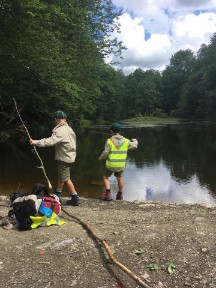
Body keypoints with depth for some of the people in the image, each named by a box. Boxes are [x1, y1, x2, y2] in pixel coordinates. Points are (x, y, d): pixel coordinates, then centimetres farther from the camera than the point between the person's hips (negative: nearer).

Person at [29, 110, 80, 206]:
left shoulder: (61, 131, -21)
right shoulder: (68, 129, 11)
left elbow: (51, 141, -33)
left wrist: (36, 142, -33)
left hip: (64, 158, -10)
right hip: (68, 156, 10)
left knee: (65, 178, -3)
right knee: (61, 177, 19)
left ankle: (75, 198, 2)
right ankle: (57, 195, 32)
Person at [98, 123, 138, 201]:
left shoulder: (109, 141, -14)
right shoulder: (126, 141, -3)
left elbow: (105, 153, -15)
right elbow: (134, 145, 13)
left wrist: (100, 158, 5)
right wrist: (135, 141, 35)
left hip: (110, 164, -3)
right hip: (121, 165, 4)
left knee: (105, 177, 15)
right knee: (119, 178, 23)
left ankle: (108, 193, 0)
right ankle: (120, 195, 33)